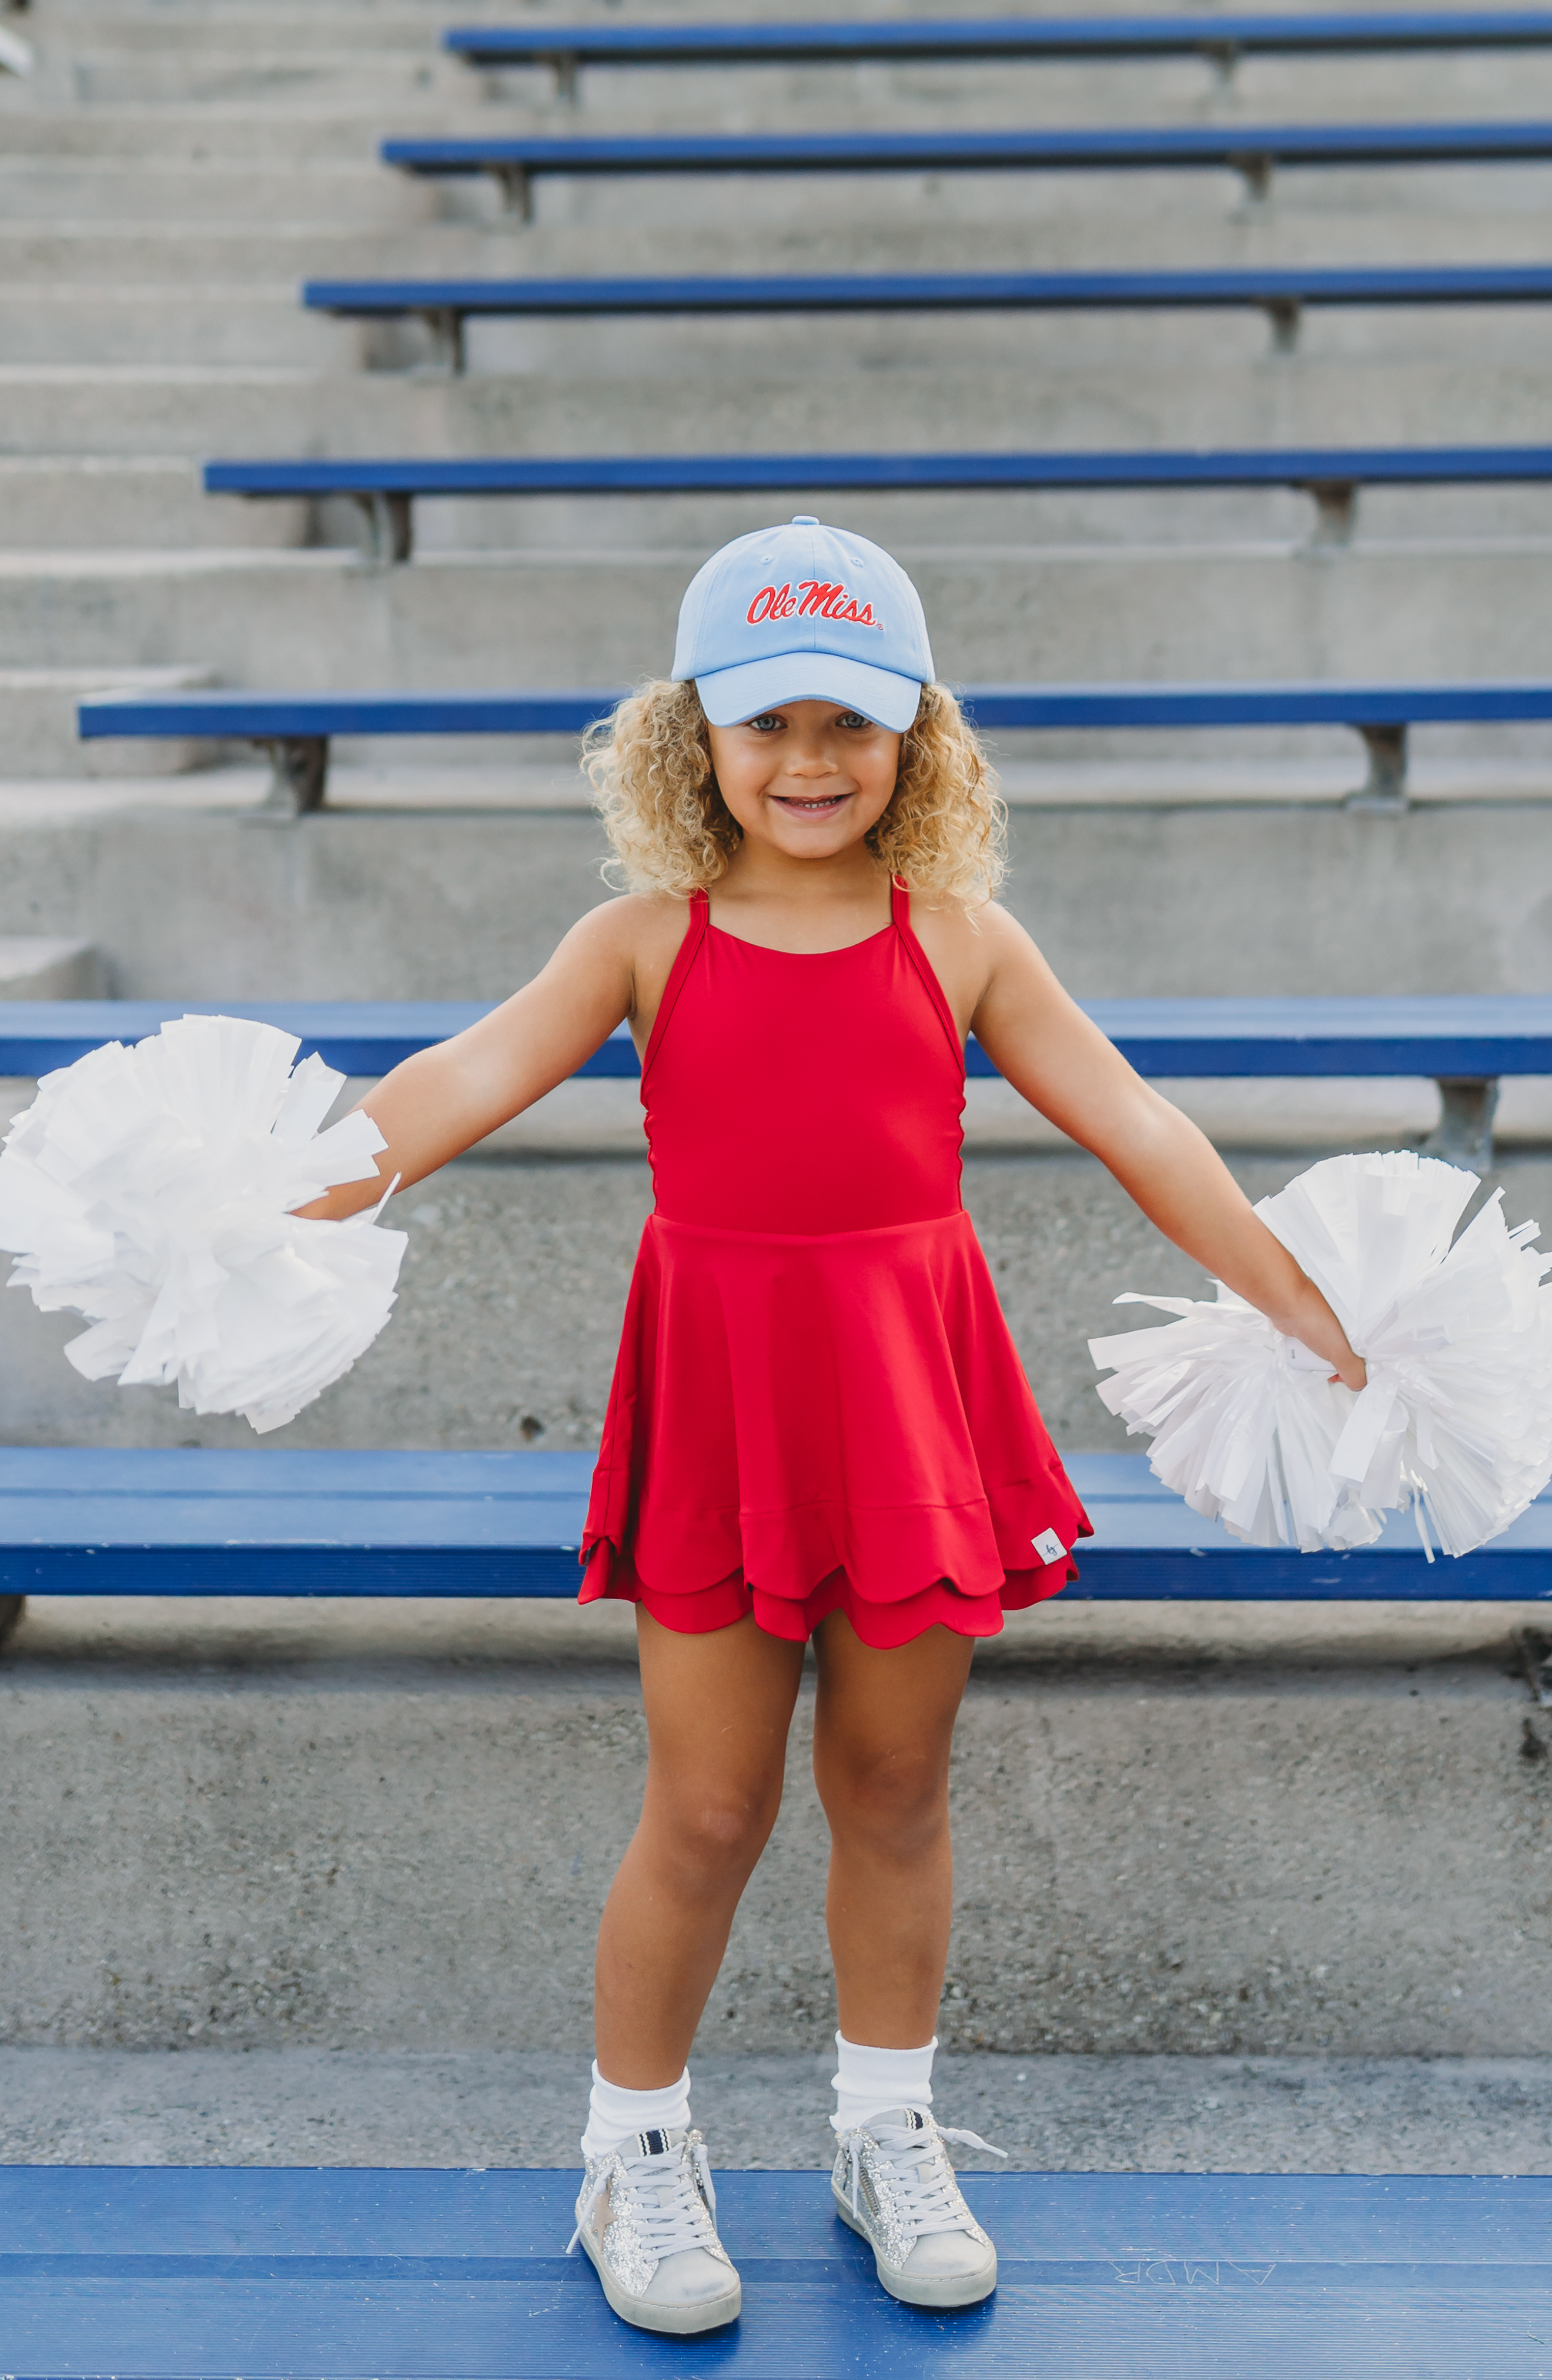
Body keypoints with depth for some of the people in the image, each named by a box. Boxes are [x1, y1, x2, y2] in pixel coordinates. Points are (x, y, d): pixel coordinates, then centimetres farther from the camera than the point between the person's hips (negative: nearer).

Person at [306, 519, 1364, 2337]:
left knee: (896, 1790, 13)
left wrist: (1318, 1319, 4)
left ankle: (887, 2135, 34)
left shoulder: (959, 937, 2)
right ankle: (637, 2150, 27)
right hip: (720, 1400, -1)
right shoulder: (647, 939, -1)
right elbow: (462, 1083, -12)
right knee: (706, 1810, 5)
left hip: (915, 1388, 2)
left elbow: (1139, 1130, 3)